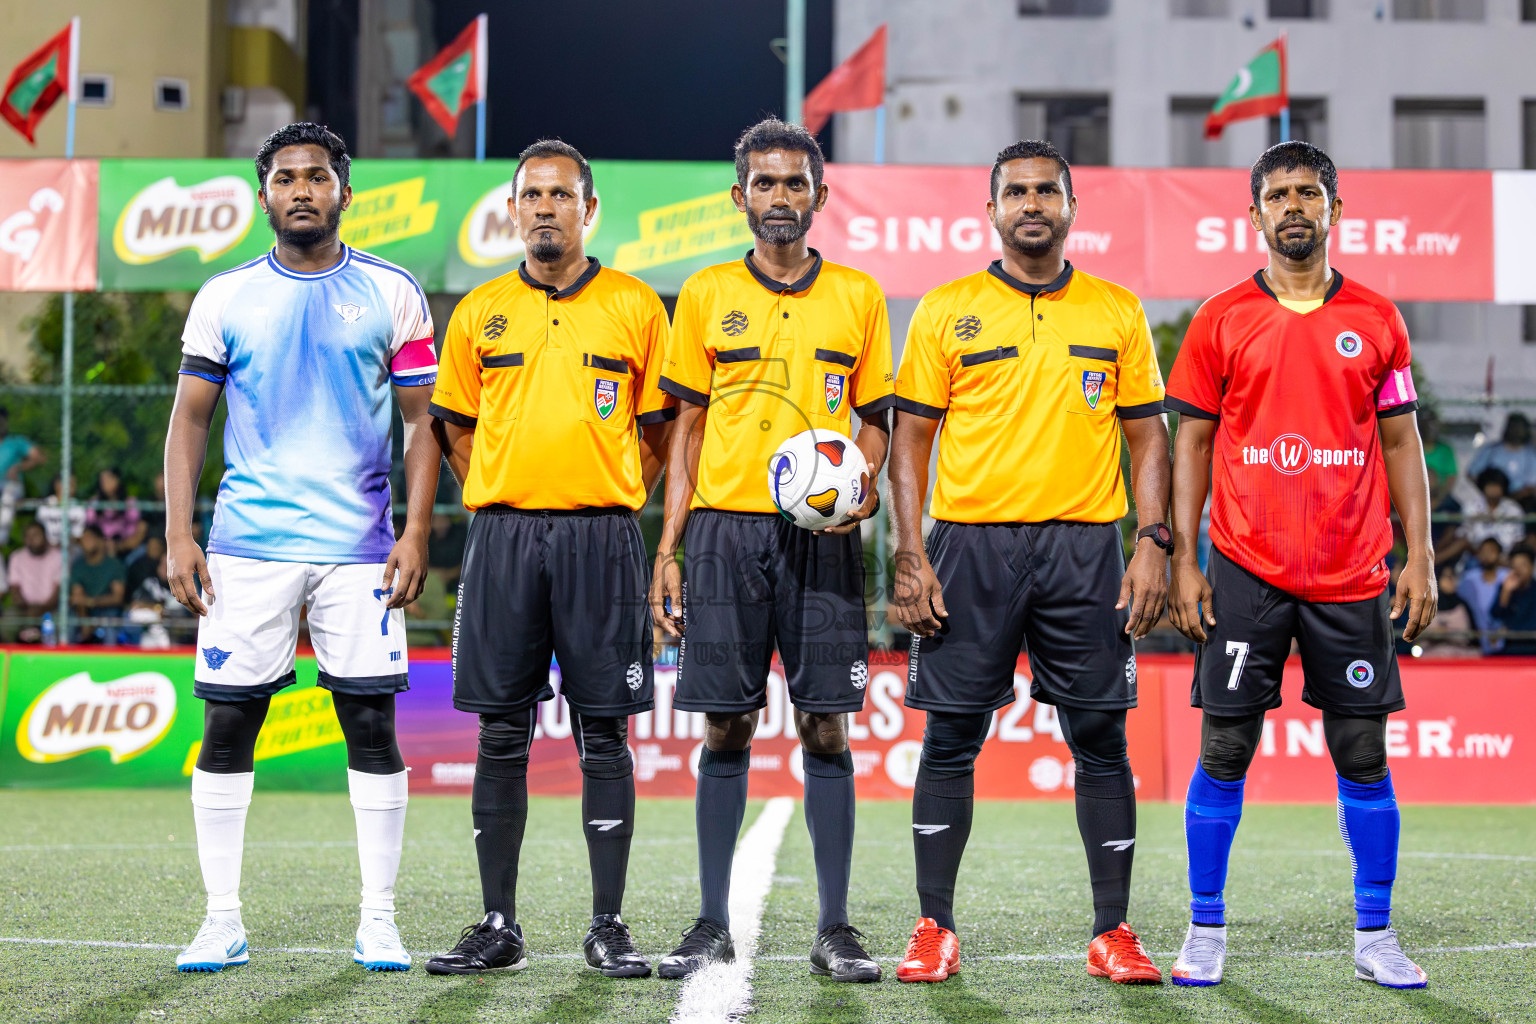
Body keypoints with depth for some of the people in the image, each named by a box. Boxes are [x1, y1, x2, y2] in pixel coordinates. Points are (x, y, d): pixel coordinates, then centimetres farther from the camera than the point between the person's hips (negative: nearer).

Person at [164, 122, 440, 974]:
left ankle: (377, 920, 9)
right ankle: (221, 920, 11)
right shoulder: (225, 297, 7)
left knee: (372, 727, 0)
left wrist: (416, 531, -5)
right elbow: (190, 418, 9)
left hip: (359, 548, -1)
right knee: (227, 727, 1)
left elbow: (423, 418, 5)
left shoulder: (391, 294, 5)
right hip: (246, 544, 1)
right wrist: (178, 535, -1)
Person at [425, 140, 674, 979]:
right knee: (502, 735, 3)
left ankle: (608, 927, 7)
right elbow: (455, 426, 17)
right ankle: (498, 925, 11)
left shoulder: (635, 306, 5)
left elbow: (660, 427, 8)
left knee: (604, 735, 0)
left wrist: (608, 504, 1)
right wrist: (501, 510, 9)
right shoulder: (481, 312, 10)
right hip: (503, 535, 2)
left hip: (600, 538, -2)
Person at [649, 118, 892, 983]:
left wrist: (863, 480, -10)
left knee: (826, 727, -1)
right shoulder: (706, 295, 8)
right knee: (726, 729, 2)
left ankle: (836, 929, 7)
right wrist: (668, 547, 4)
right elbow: (688, 425, 10)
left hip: (823, 533, 0)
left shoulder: (858, 295, 9)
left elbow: (875, 416, 12)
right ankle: (714, 925, 11)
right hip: (726, 527, 0)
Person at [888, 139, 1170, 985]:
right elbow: (910, 437, 4)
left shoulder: (1118, 312, 9)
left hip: (1085, 547, 1)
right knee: (951, 738, 1)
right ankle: (935, 929, 10)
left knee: (1100, 739, 1)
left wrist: (1153, 544, -1)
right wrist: (910, 558, -4)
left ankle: (1113, 932, 10)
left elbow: (1147, 436, 10)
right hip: (970, 542, -1)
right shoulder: (945, 311, 5)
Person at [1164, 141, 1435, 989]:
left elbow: (1401, 443, 9)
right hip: (1245, 568, -1)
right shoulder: (1220, 321, 4)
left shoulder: (1376, 321, 7)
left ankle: (1375, 937, 15)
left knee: (1363, 753, 4)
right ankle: (1206, 931, 12)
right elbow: (1191, 443, 5)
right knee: (1224, 749, 0)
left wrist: (1419, 556, 2)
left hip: (1352, 572, 1)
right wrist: (1182, 560, -2)